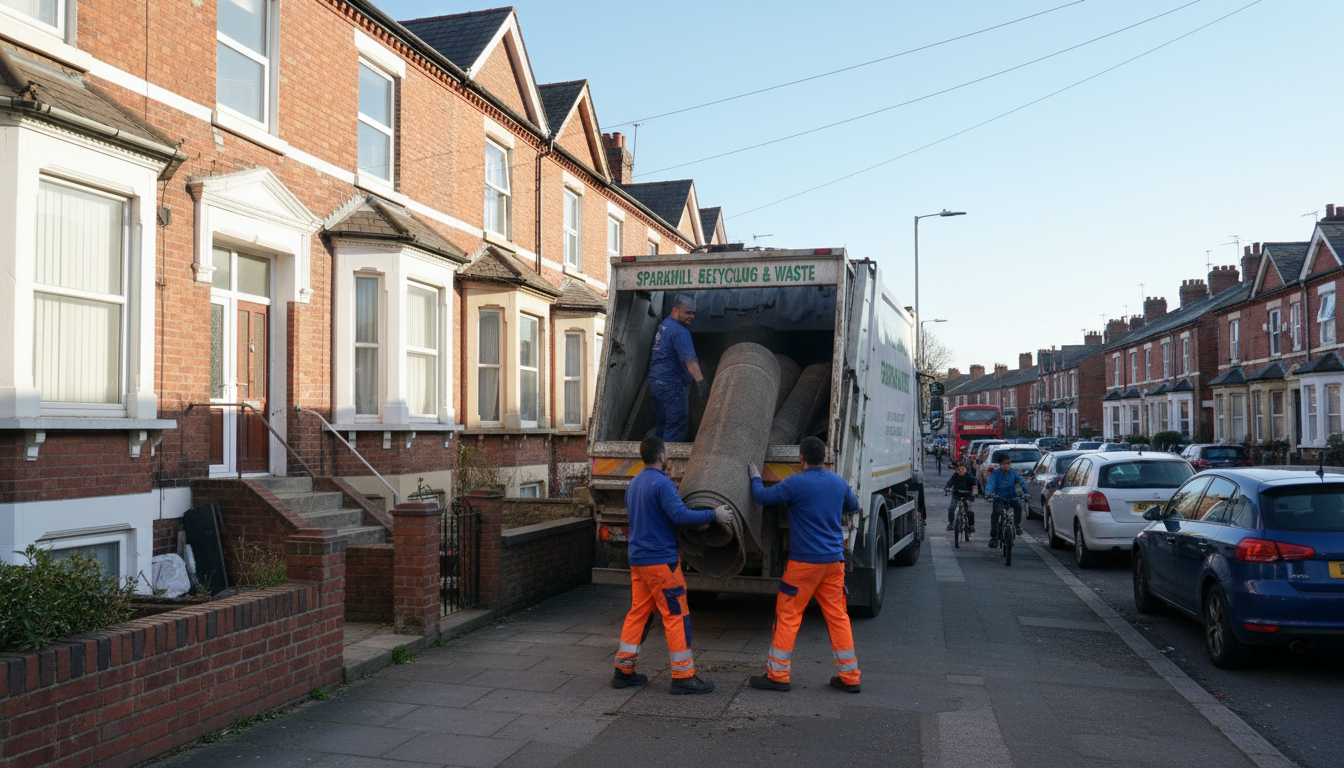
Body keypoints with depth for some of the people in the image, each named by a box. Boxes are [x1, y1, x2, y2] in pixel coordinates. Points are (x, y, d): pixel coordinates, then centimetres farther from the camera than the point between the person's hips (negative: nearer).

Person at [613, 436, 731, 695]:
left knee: (638, 613, 13)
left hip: (637, 559, 9)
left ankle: (623, 671, 16)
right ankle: (683, 676, 1)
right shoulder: (661, 483, -16)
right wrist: (714, 515, -20)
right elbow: (680, 515, -26)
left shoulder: (634, 484, 13)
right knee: (676, 615, -3)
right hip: (661, 560, -9)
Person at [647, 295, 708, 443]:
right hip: (671, 384, -10)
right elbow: (689, 359, -31)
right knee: (677, 426, -7)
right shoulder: (680, 332, -16)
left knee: (663, 424, 17)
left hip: (654, 381, 10)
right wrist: (700, 380, -41)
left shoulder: (663, 325, 15)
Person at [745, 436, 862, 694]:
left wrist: (755, 477, 12)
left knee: (788, 615, 4)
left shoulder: (796, 483, -13)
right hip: (834, 560, 6)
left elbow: (762, 496, -7)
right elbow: (853, 506, 24)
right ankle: (849, 676, 14)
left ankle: (778, 674, 9)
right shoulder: (839, 482, 6)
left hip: (804, 562, -6)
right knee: (837, 616, 11)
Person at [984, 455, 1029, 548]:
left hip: (1011, 497, 2)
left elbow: (1022, 482, -12)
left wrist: (1026, 492, -31)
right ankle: (994, 536, -15)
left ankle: (1017, 525, -4)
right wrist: (988, 492, -40)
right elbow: (990, 483, -19)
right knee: (996, 512, -25)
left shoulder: (1014, 473, 0)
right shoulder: (995, 473, -5)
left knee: (1018, 505, -29)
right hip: (999, 497, -1)